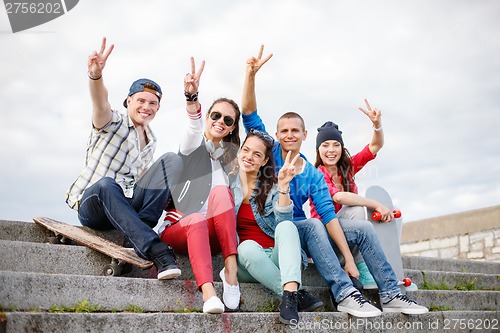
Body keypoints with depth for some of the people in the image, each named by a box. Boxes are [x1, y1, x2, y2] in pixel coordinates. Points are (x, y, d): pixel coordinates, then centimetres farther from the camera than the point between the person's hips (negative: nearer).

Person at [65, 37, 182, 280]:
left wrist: (163, 196, 4)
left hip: (128, 205, 5)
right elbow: (100, 103, -27)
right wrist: (95, 75, -48)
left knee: (172, 160, -13)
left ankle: (140, 229, -27)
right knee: (106, 185, -42)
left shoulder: (150, 139, 16)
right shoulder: (114, 123, -3)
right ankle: (155, 249, -47)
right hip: (93, 204, -5)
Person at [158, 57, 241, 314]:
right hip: (176, 227, -2)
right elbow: (193, 130, -20)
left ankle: (231, 269, -36)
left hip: (213, 234, 3)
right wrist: (191, 98, -40)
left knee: (220, 191, -28)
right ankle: (208, 292, -54)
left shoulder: (230, 156, 19)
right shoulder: (194, 145, 6)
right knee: (197, 220, -38)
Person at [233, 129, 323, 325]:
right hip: (246, 259, -1)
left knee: (286, 226, -29)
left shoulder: (272, 187, 7)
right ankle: (298, 295, -35)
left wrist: (283, 186, -18)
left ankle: (290, 292, -48)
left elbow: (284, 220, -8)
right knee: (248, 246, -35)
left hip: (276, 258, 1)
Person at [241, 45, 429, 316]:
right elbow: (249, 115, -12)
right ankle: (344, 294, -37)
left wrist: (348, 259, -14)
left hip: (304, 232, 5)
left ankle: (391, 295, -5)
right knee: (312, 225, -35)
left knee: (363, 230, -5)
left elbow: (328, 215, -4)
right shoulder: (271, 154, -1)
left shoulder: (314, 175, 6)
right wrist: (251, 75, -25)